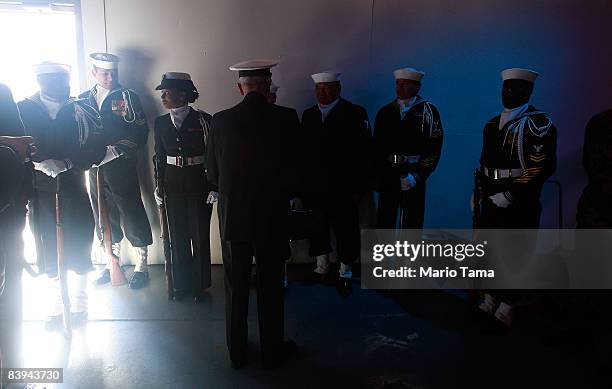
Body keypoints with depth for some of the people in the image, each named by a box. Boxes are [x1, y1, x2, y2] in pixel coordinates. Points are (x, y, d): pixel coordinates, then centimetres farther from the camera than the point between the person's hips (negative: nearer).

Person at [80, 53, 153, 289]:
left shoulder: (128, 97, -1)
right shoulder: (83, 99, 10)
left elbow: (139, 134, -9)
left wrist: (111, 151, -16)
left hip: (121, 166, -4)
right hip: (95, 168, 4)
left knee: (132, 215, 0)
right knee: (103, 216, 13)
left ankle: (141, 267, 12)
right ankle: (111, 263, 29)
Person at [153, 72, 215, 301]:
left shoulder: (203, 120, -8)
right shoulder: (161, 123, 5)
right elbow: (160, 157, 11)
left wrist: (214, 186, -10)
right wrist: (159, 186, 5)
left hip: (199, 182, -4)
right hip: (173, 183, 4)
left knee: (200, 235, 4)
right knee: (177, 235, 10)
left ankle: (200, 284, 20)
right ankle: (181, 284, 24)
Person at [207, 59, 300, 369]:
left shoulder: (220, 120, -6)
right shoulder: (286, 118, -12)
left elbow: (213, 174, -1)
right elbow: (295, 170, -9)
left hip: (232, 215, 2)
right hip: (272, 215, -1)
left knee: (235, 286, 15)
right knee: (271, 285, 14)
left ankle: (237, 352, 30)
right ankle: (272, 351, 29)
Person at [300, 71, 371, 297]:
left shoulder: (355, 113, -4)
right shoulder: (308, 115, 10)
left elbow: (363, 152, -7)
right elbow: (303, 150, 7)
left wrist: (359, 187, -11)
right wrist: (302, 183, 2)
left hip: (342, 189, -3)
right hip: (314, 187, 4)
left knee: (345, 230, 4)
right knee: (318, 229, 11)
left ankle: (345, 273, 21)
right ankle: (322, 267, 30)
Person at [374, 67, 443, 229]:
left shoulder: (428, 111, 0)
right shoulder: (385, 111, 9)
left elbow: (433, 148, -6)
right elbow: (377, 145, 9)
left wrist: (416, 175, -14)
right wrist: (379, 176, 1)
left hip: (413, 176, -2)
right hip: (387, 177, 3)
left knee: (412, 223, 4)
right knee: (384, 222, 7)